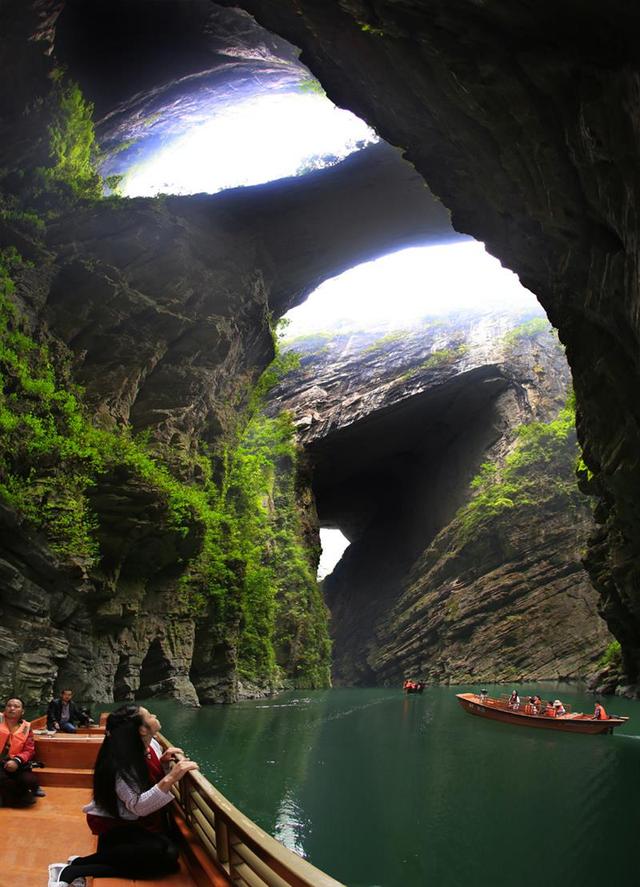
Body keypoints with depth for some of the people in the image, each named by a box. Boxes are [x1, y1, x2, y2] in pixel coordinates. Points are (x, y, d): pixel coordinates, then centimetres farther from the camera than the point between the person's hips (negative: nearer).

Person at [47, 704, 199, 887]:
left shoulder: (153, 744, -2)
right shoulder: (121, 762, -24)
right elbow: (139, 807, -31)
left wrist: (164, 763, -7)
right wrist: (171, 778, -37)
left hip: (145, 822, 8)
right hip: (114, 824, -8)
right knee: (165, 853, -31)